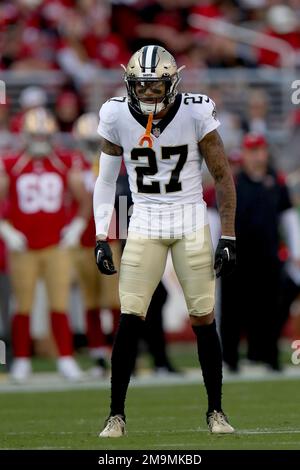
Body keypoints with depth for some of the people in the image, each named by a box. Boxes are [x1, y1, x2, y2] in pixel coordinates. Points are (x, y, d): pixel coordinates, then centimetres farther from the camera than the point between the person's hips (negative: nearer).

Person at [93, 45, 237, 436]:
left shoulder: (195, 113, -11)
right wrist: (101, 239, 1)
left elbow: (223, 176, -3)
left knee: (204, 319, 0)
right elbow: (106, 180, 6)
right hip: (145, 224, 1)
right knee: (130, 320, -7)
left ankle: (216, 411, 14)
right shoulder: (117, 116, -7)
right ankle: (116, 415, 2)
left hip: (192, 223, -1)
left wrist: (228, 238, -5)